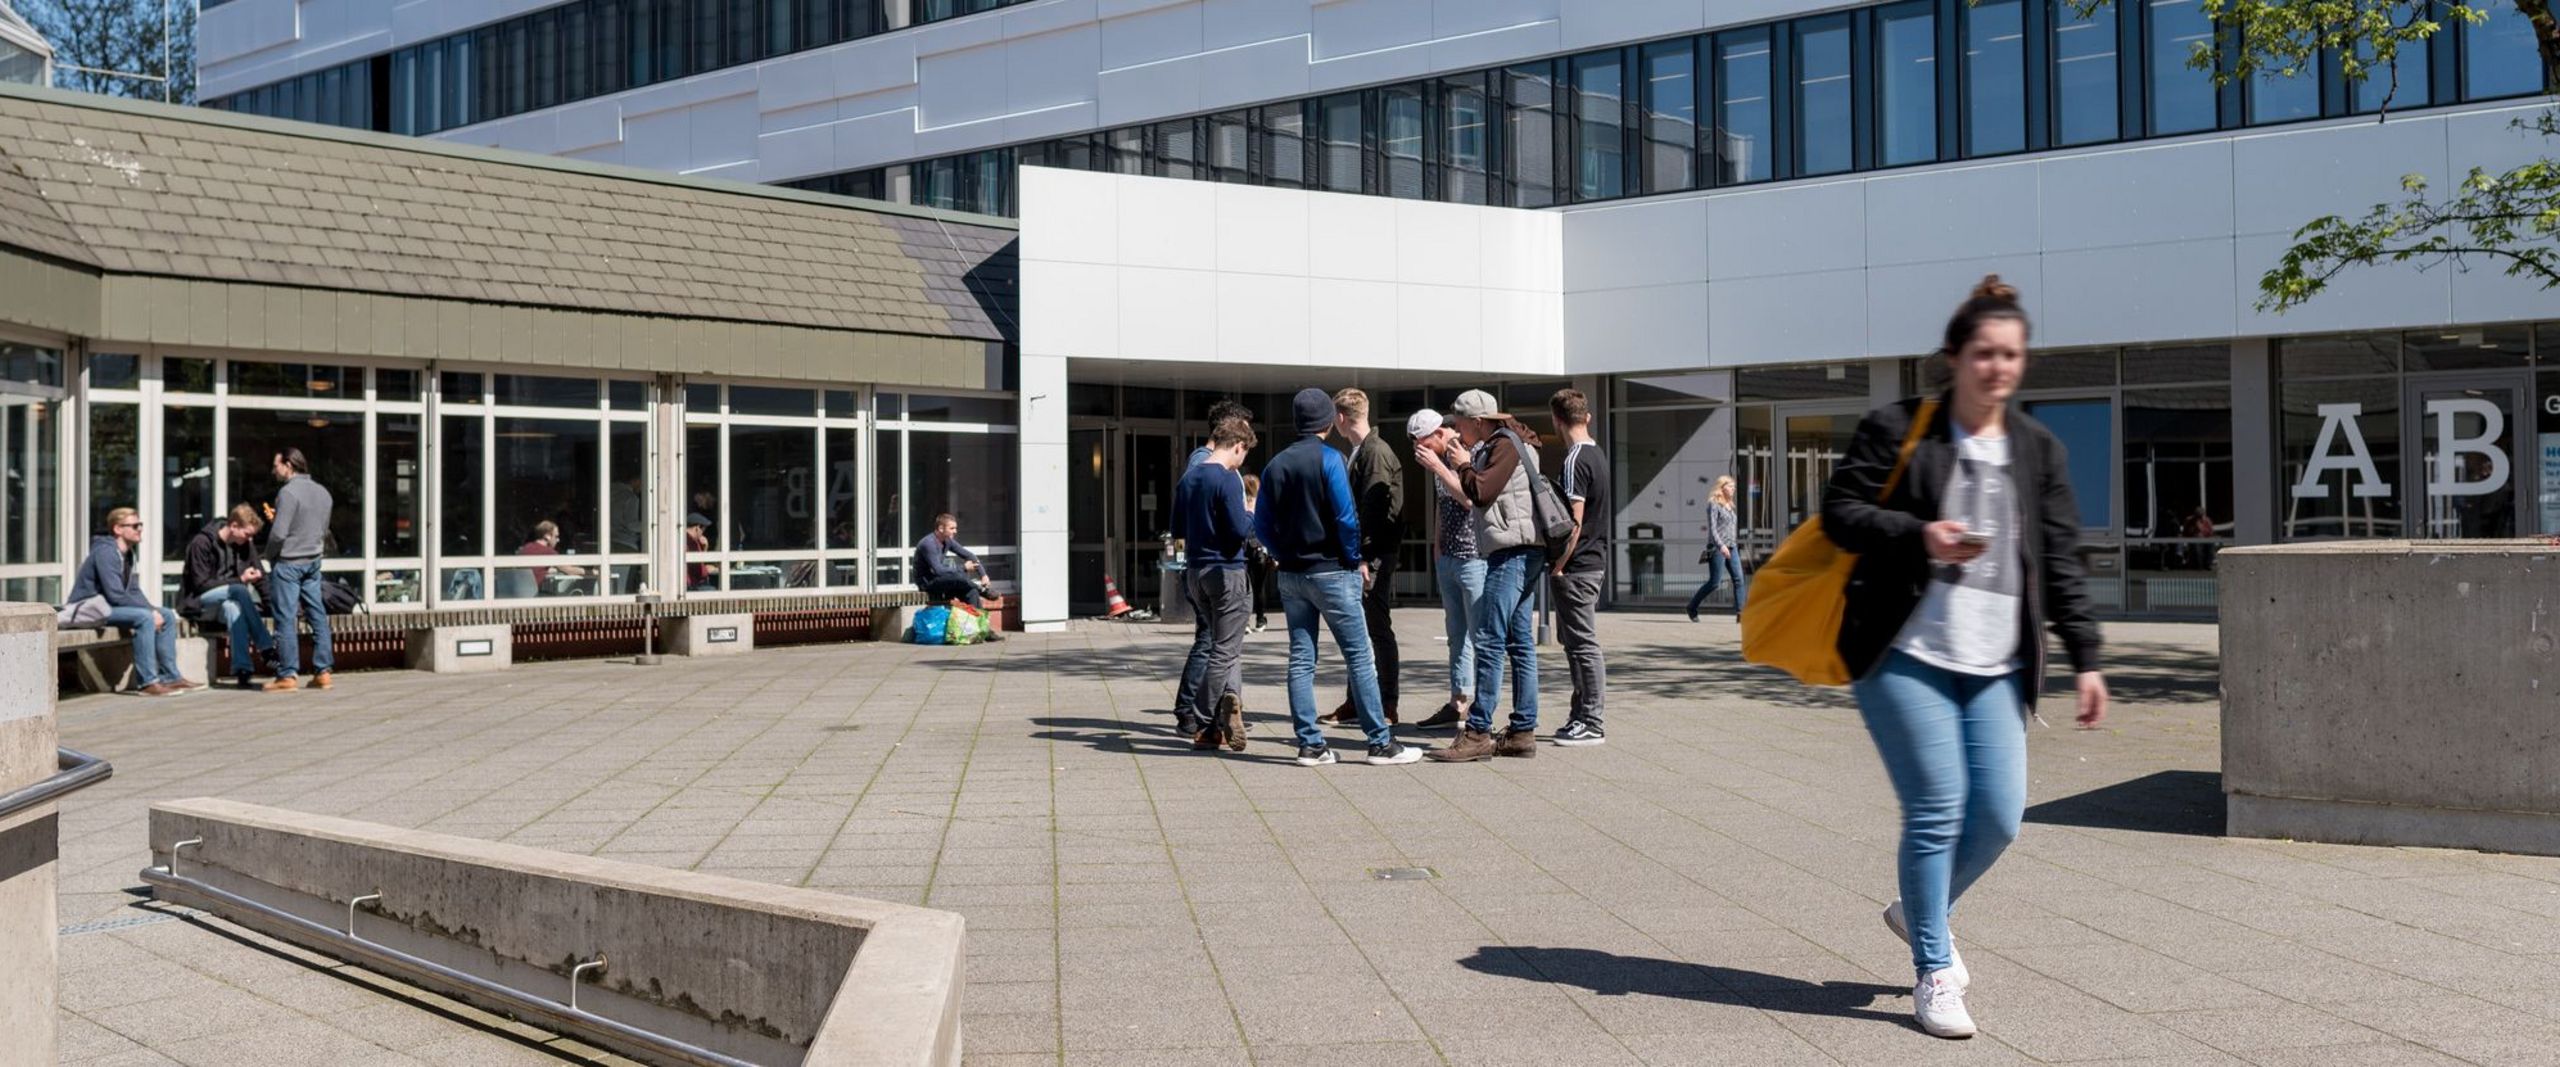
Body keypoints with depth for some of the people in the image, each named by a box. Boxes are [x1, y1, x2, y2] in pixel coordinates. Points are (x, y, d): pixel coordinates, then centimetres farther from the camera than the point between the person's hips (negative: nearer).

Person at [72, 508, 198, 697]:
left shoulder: (126, 554, 12)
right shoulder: (106, 552, -19)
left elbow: (133, 591, 13)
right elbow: (115, 595, -26)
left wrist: (153, 610, -5)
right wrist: (151, 611, -21)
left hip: (107, 607, 10)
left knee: (167, 615, 3)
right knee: (144, 617, -31)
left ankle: (170, 676, 4)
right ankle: (148, 682, -31)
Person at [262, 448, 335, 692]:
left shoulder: (288, 492, -15)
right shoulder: (322, 492, 10)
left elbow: (278, 534, -17)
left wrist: (269, 556, -2)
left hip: (288, 563, -7)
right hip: (313, 562, 7)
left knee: (285, 619, -3)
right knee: (318, 616, 8)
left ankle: (288, 675, -2)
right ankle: (322, 672, 10)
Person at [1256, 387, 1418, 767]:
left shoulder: (1275, 465, 7)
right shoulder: (1329, 459, -9)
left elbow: (1262, 525, 6)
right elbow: (1346, 516, -15)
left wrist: (1283, 554, 13)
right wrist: (1355, 559, -3)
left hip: (1291, 575, 6)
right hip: (1331, 571, -6)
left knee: (1300, 659, 7)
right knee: (1359, 656, -1)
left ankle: (1310, 744, 7)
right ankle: (1380, 742, 0)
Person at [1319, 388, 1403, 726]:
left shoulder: (1376, 453, -13)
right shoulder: (1359, 453, 16)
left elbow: (1375, 510, -19)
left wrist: (1364, 558, -22)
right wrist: (1355, 556, 16)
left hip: (1374, 557, -9)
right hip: (1361, 556, 9)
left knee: (1378, 630, -5)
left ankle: (1387, 708, 0)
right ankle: (1355, 703, 19)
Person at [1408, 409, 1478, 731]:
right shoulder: (1439, 458, 13)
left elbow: (1471, 499, -21)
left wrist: (1437, 467, -19)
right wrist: (1439, 543, 15)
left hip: (1474, 557, -8)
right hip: (1448, 557, 8)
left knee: (1480, 636, -6)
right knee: (1456, 634, 10)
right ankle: (1458, 703, 14)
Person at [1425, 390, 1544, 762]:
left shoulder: (1506, 445, -8)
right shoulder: (1498, 446, 22)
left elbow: (1482, 492, -16)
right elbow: (1473, 497, 23)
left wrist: (1463, 465, -1)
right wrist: (1457, 463, 15)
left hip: (1512, 552, -11)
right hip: (1519, 553, 11)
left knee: (1490, 643, -12)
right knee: (1520, 643, 9)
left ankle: (1478, 733, -12)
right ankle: (1523, 731, 11)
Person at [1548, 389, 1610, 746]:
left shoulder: (1575, 460, -16)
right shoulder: (1597, 455, 12)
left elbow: (1575, 520, -19)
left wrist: (1558, 565, -14)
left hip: (1577, 568, -9)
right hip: (1595, 562, 9)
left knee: (1584, 645, -4)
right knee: (1577, 642, 15)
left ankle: (1591, 725, 0)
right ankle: (1582, 716, 21)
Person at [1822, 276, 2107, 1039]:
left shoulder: (2039, 449, 13)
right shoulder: (1897, 429, -1)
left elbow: (2060, 562, 11)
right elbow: (1840, 511, -2)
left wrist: (2085, 658, 5)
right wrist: (1920, 537, -18)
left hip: (1995, 665, 5)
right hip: (1905, 654, -5)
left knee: (1999, 815, 1)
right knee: (1937, 809, -7)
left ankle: (1920, 911, 30)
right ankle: (1934, 975, 7)